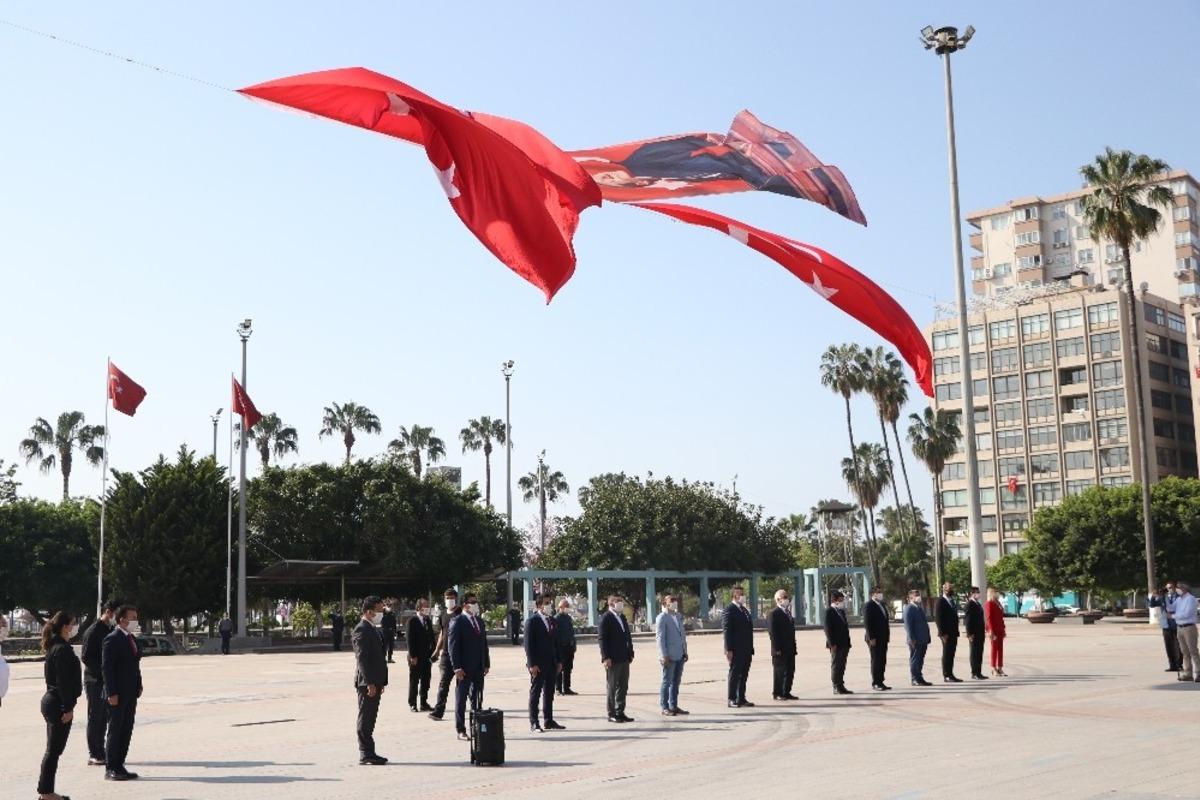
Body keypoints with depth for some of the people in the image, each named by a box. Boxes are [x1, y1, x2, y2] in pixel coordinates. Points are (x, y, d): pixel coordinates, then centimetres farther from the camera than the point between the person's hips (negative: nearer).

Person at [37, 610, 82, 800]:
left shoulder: (54, 647, 12)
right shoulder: (62, 649, -17)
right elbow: (64, 681, -21)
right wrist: (68, 708, -19)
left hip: (50, 701, 10)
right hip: (59, 704, -10)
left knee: (52, 749, 15)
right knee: (54, 750, -2)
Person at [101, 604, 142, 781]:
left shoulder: (132, 638, 13)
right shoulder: (112, 640, -13)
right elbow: (106, 668, -16)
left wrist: (138, 686, 11)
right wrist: (111, 693, -19)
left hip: (131, 694, 8)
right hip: (117, 695, -8)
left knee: (127, 731, 10)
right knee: (115, 731, -1)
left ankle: (119, 766, 17)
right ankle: (110, 769, 6)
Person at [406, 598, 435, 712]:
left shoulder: (428, 620, 11)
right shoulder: (412, 620, -9)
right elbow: (410, 639, -13)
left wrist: (433, 653, 7)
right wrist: (413, 656, -16)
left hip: (427, 656, 6)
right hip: (416, 657, -6)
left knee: (426, 680, 10)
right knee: (414, 681, 2)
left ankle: (424, 703, 18)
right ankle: (412, 704, 9)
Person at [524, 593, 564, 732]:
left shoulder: (551, 620, 12)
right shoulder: (532, 621, -10)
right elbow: (528, 644, -13)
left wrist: (559, 661, 10)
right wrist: (532, 664, -18)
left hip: (551, 663, 7)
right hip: (538, 665, -7)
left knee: (549, 693, 11)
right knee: (535, 693, -1)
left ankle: (549, 721, 19)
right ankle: (533, 724, 3)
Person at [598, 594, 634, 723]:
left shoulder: (622, 617, 15)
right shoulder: (606, 618, -10)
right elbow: (602, 638, -15)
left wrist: (630, 653, 12)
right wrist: (605, 657, -19)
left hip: (624, 659, 8)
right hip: (612, 659, -8)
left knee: (623, 687, 11)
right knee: (611, 687, 1)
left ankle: (620, 712, 18)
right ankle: (611, 714, 7)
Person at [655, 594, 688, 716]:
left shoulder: (677, 616, 15)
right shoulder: (662, 618, -8)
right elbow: (660, 637, -13)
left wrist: (685, 651, 13)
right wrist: (664, 655, -17)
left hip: (679, 655, 8)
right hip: (669, 656, -7)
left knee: (676, 681, 11)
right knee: (667, 682, -2)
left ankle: (674, 706, 18)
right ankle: (665, 708, 4)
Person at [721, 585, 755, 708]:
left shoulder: (745, 610, 17)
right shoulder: (729, 610, -9)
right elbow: (727, 630, -14)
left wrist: (751, 648, 15)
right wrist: (728, 650, -20)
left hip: (746, 650, 8)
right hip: (736, 650, -8)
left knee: (744, 675, 10)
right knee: (734, 674, -2)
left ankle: (741, 699, 16)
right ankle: (732, 700, 3)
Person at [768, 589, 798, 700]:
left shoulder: (787, 612, 16)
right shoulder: (774, 613, -12)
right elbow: (772, 631, -16)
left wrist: (793, 646, 13)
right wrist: (777, 648, -19)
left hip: (790, 649, 8)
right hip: (780, 649, -8)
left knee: (790, 671, 10)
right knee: (779, 671, 0)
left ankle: (786, 692, 18)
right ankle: (777, 693, 8)